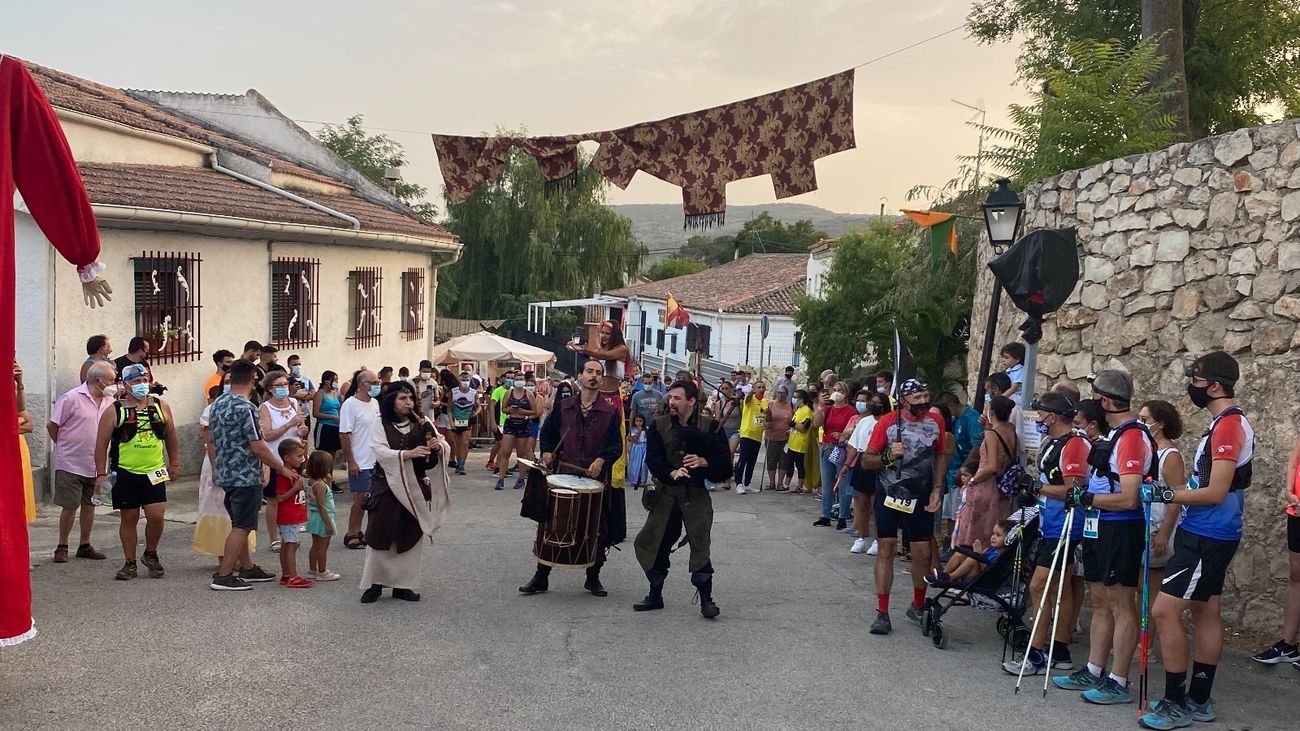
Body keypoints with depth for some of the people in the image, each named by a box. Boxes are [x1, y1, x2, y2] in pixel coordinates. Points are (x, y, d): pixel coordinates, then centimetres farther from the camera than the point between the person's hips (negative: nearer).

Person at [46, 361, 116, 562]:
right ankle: (62, 547, 14)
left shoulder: (110, 401, 5)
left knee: (89, 505, 13)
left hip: (96, 465, 5)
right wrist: (65, 447, 4)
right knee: (69, 507, 0)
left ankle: (85, 546, 24)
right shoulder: (71, 399, -13)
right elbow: (52, 426, -6)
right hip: (71, 464, -5)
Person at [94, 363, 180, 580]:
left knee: (156, 516, -7)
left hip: (154, 473, 1)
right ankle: (130, 564, 18)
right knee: (129, 519, 6)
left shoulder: (161, 406, 5)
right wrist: (101, 473, -5)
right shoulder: (114, 412, -3)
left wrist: (174, 462, 17)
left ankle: (150, 554, 18)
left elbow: (171, 435, 17)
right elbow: (102, 444, -1)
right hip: (125, 474, -1)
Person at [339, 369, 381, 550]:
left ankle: (357, 531, 21)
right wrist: (351, 462, -17)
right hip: (360, 463, -7)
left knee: (364, 499, 11)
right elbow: (344, 435, -16)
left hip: (375, 461, 7)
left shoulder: (375, 403, 10)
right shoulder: (350, 404, -14)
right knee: (360, 498, -3)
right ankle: (351, 534, 8)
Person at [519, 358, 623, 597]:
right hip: (564, 473, 1)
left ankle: (593, 578, 21)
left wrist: (601, 460, -20)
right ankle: (541, 577, 12)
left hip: (596, 477, -1)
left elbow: (615, 445, -3)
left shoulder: (610, 412, 2)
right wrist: (547, 452, 1)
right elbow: (548, 433, 18)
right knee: (549, 525, 2)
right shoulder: (563, 407, 8)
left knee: (596, 529, 6)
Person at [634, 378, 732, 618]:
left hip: (696, 495, -3)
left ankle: (706, 599, 2)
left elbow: (725, 461, -4)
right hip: (665, 493, 3)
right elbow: (652, 460, -7)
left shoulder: (710, 427, -2)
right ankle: (655, 595, 22)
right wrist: (671, 473, -24)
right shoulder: (659, 425, 2)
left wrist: (703, 462, -22)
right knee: (652, 543, 5)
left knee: (700, 545, -9)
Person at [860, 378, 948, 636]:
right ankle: (882, 613, 7)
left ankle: (918, 607, 25)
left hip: (920, 498, 2)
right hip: (889, 495, -2)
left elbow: (941, 456, 11)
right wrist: (888, 456, -26)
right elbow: (867, 459, -7)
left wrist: (937, 489, 1)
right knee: (886, 550, 1)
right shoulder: (888, 422, -12)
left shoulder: (935, 422, -3)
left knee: (922, 554, 3)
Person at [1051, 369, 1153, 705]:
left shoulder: (1133, 437, -18)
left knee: (1121, 606, -2)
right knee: (1100, 603, 15)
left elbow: (1128, 499, -23)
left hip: (1121, 531, -10)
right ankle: (1093, 672, 23)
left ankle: (1118, 683, 4)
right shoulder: (1112, 435, 13)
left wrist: (1087, 498, -15)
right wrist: (1082, 495, 8)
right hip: (1098, 529, 10)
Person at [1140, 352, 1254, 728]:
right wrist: (1170, 491, 10)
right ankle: (1199, 699, 22)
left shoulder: (1229, 425, -19)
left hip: (1206, 537, -10)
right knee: (1205, 612, 14)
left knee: (1164, 611, -9)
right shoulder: (1226, 423, 12)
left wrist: (1166, 494, -16)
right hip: (1209, 534, 10)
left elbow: (1215, 492, -23)